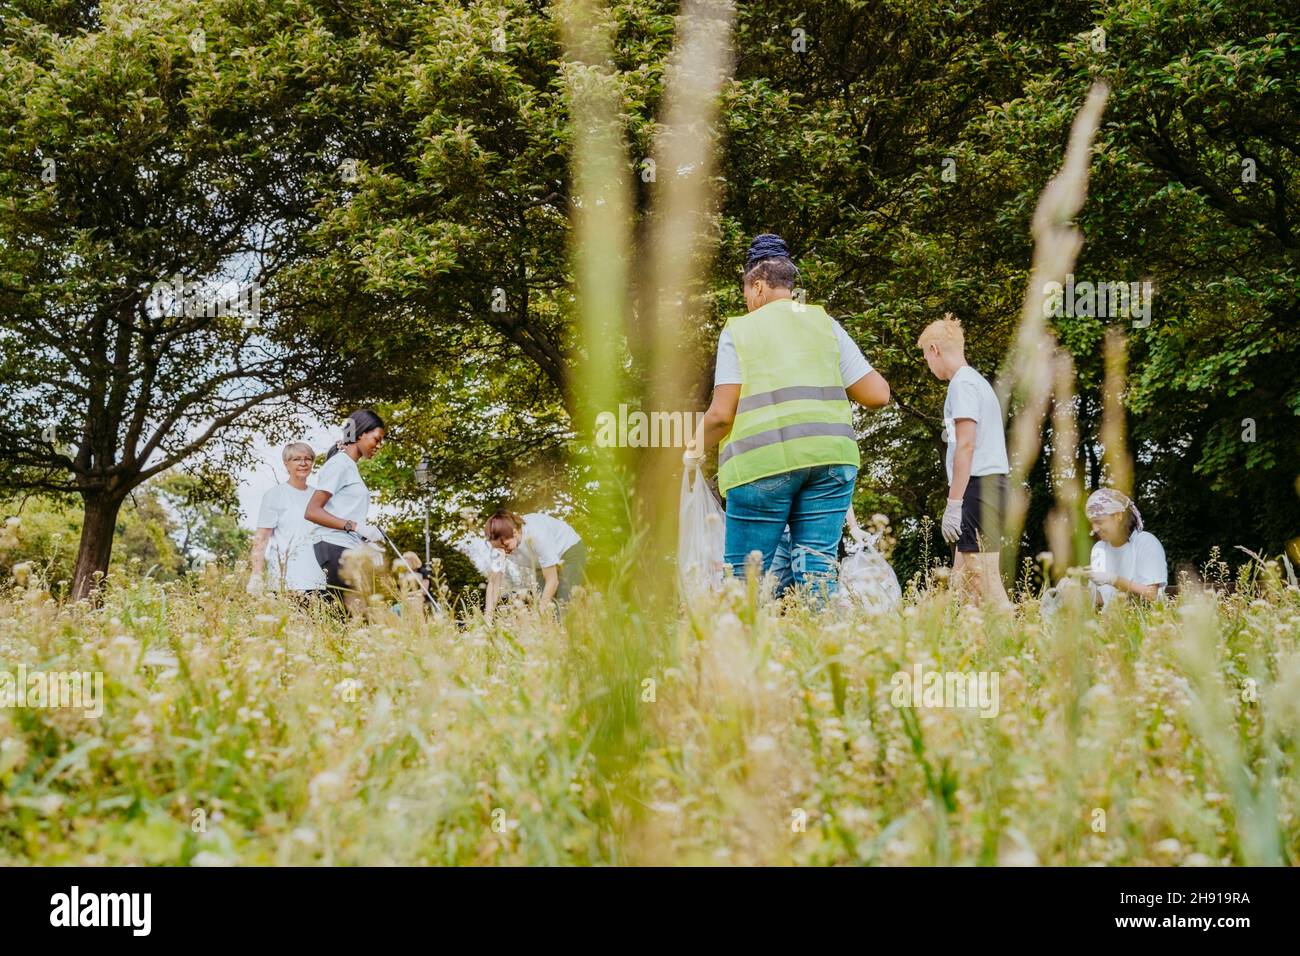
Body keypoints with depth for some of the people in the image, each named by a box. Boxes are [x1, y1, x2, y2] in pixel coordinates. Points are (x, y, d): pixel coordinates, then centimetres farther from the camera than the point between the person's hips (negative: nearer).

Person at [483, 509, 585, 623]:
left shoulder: (536, 534, -38)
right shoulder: (499, 542, -23)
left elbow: (552, 581, -31)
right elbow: (493, 582, -19)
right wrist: (488, 617, -27)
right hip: (541, 565, 6)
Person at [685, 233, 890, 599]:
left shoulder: (738, 330, 5)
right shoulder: (825, 324, 13)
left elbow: (721, 414, -3)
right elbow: (877, 395, 8)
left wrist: (698, 448, 16)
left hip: (763, 460, -3)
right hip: (829, 458, 3)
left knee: (744, 578, 2)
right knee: (817, 567, 3)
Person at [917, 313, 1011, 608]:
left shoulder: (963, 383, -8)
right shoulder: (978, 381, 23)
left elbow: (966, 444, -16)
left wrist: (953, 503, -18)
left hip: (978, 486, -10)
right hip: (990, 486, 10)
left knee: (986, 584, -14)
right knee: (963, 582, 8)